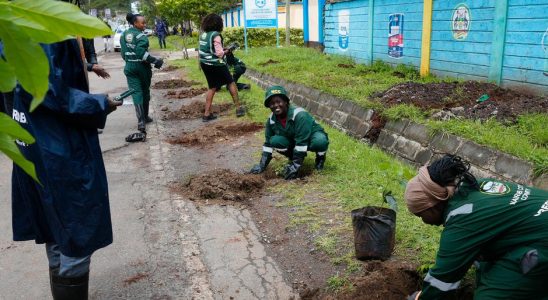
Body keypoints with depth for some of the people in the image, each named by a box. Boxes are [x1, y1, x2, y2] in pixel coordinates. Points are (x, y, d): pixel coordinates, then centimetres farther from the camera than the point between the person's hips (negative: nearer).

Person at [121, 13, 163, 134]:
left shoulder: (123, 35, 7)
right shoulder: (141, 36, -14)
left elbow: (123, 53, 13)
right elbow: (141, 53, -24)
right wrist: (155, 61, -21)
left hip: (130, 67, 4)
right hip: (142, 67, -4)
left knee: (136, 93, -2)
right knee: (145, 91, 14)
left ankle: (141, 121, -16)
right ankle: (145, 117, 27)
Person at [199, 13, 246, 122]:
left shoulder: (203, 34, 6)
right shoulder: (215, 35, -17)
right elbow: (219, 53, -21)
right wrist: (227, 51, -2)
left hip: (205, 64, 7)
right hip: (216, 65, -7)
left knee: (212, 88, 16)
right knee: (231, 83, 11)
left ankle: (207, 114, 13)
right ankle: (239, 108, 14)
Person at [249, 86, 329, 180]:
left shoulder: (299, 115, -32)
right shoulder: (271, 120, -12)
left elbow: (302, 142, -33)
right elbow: (268, 143, -3)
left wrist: (295, 166, -33)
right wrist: (262, 166, -10)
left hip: (312, 137, -5)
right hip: (292, 141, 5)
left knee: (320, 142, -40)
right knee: (275, 141, -25)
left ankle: (320, 157, -2)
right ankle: (293, 157, 4)